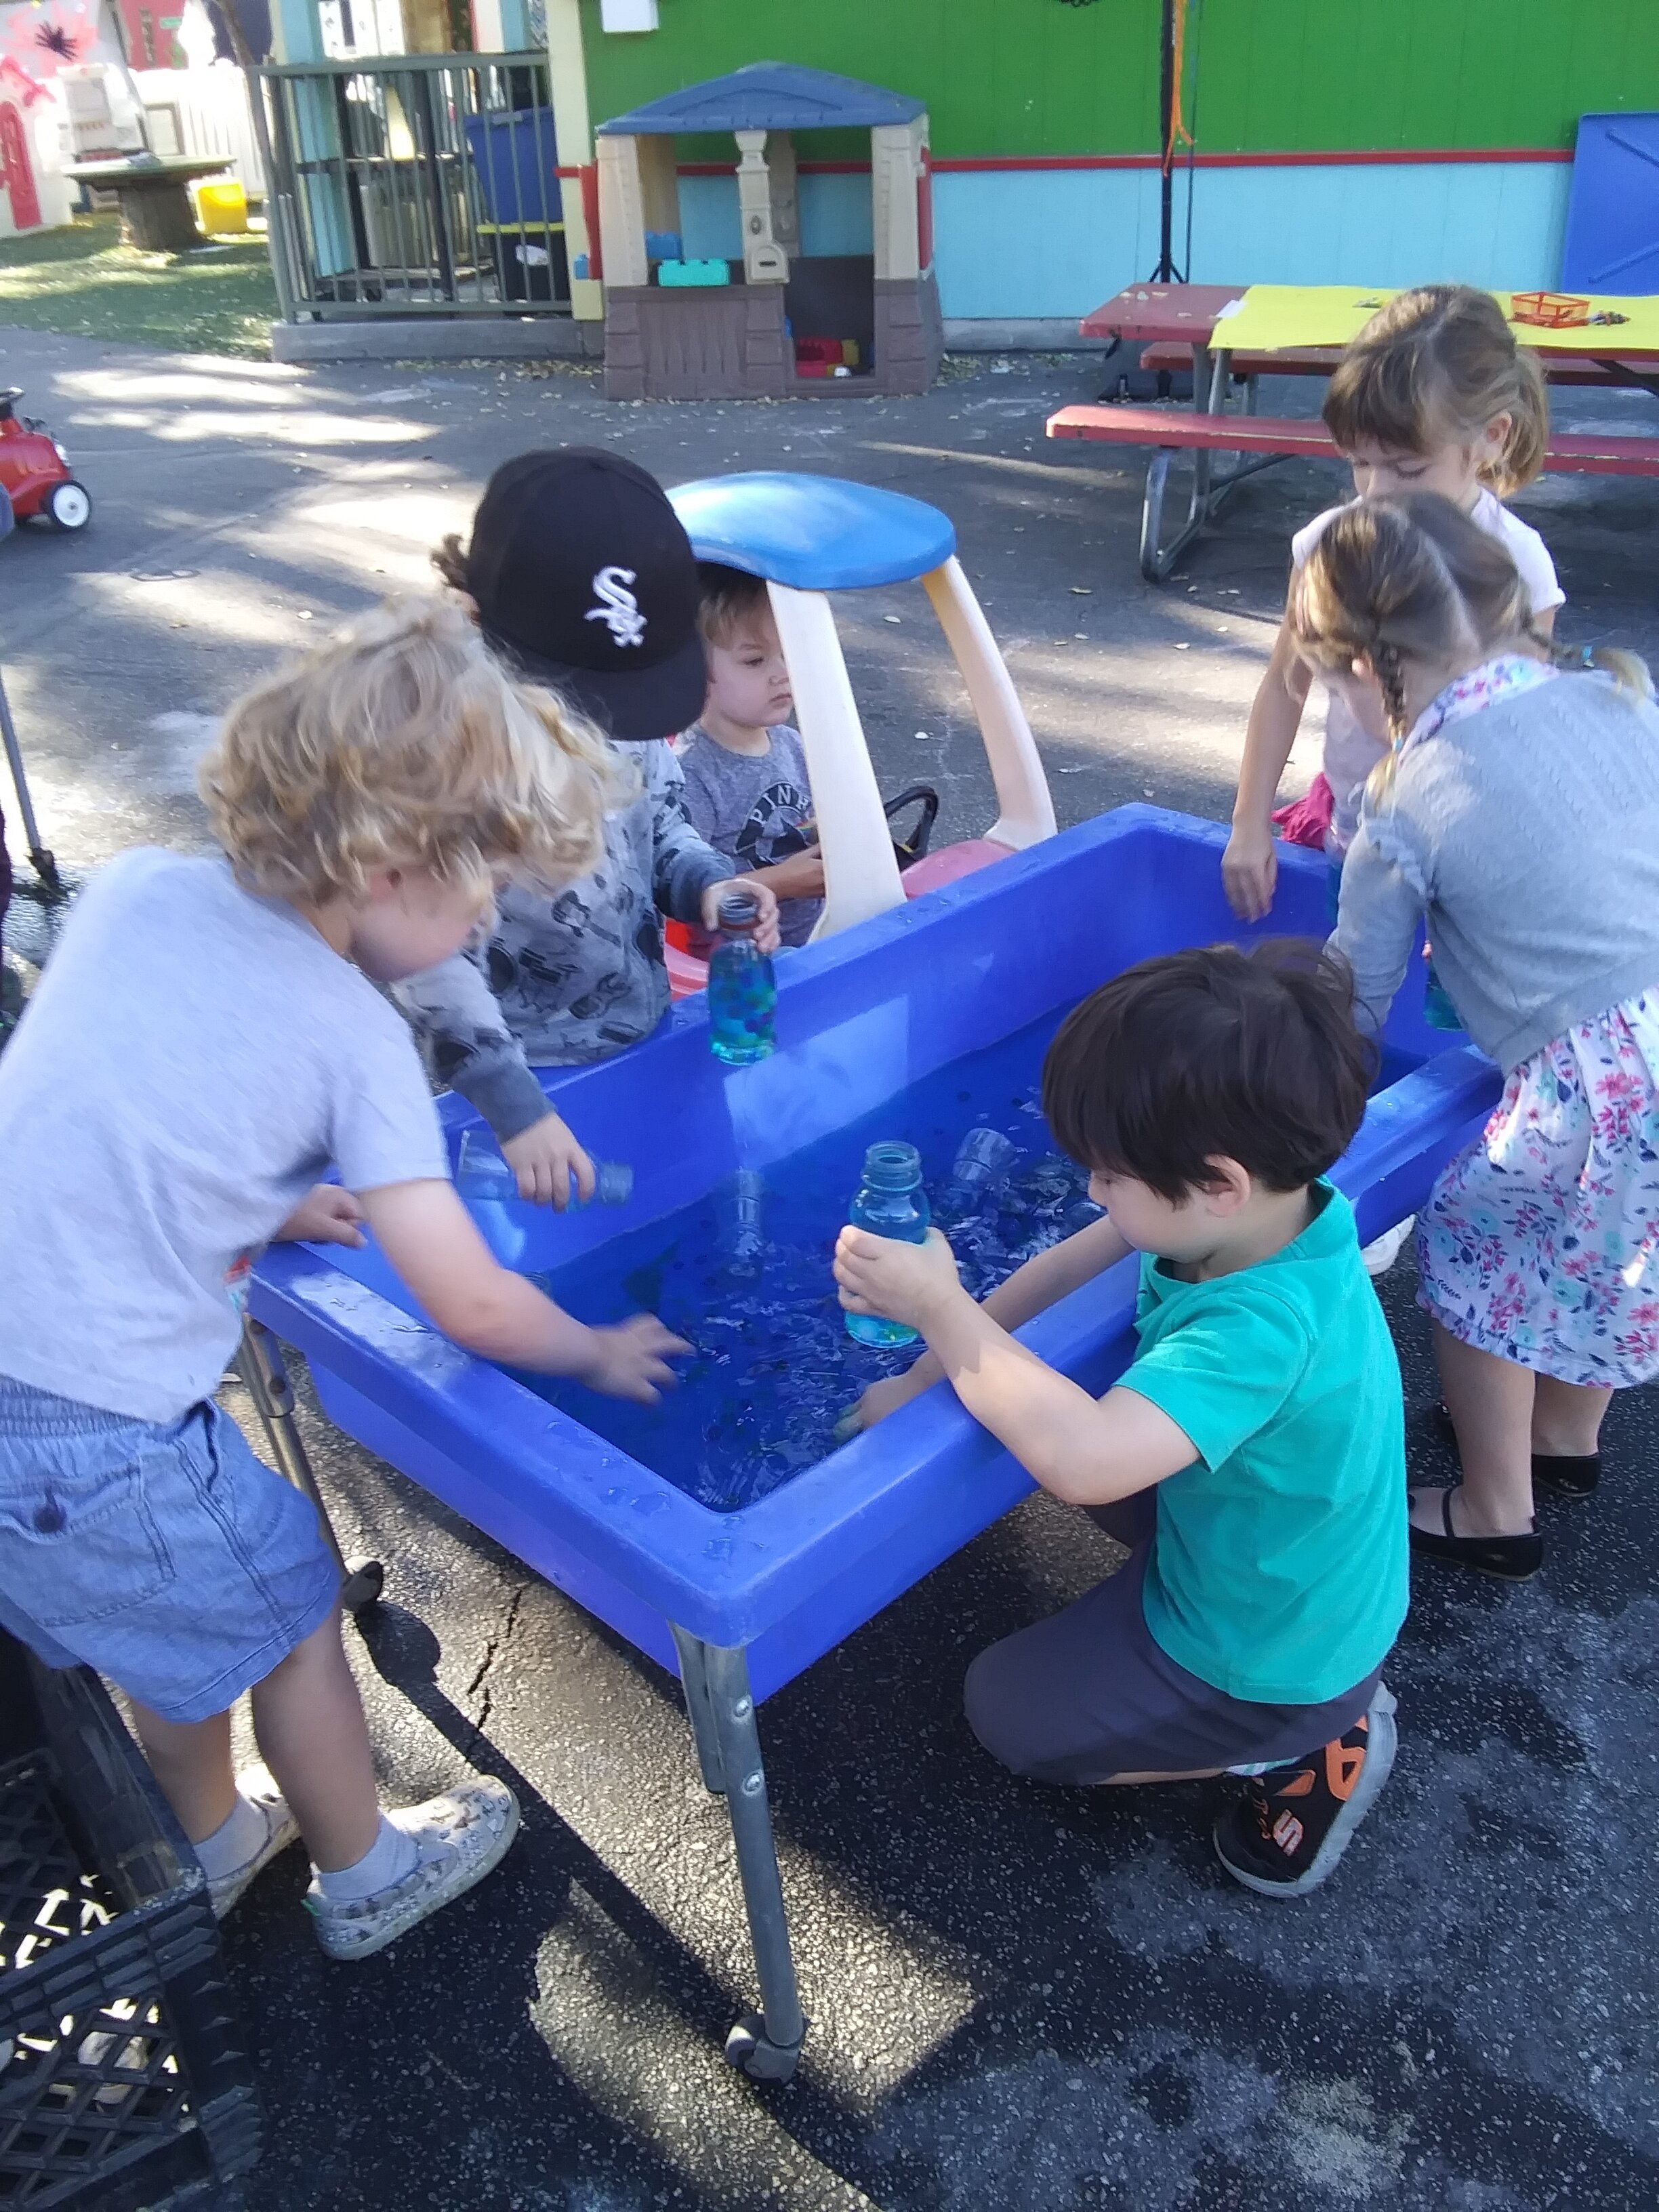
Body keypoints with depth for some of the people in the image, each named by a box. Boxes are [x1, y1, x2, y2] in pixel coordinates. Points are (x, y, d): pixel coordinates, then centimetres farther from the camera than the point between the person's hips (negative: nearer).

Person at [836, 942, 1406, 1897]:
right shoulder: (1265, 1208, -17)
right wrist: (924, 1378, -5)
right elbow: (1068, 1269, -6)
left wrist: (939, 1307, -41)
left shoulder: (1266, 1327, -41)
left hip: (1272, 1665, -7)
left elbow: (1080, 1461, -53)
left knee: (1007, 1709, 11)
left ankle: (1307, 1746, 8)